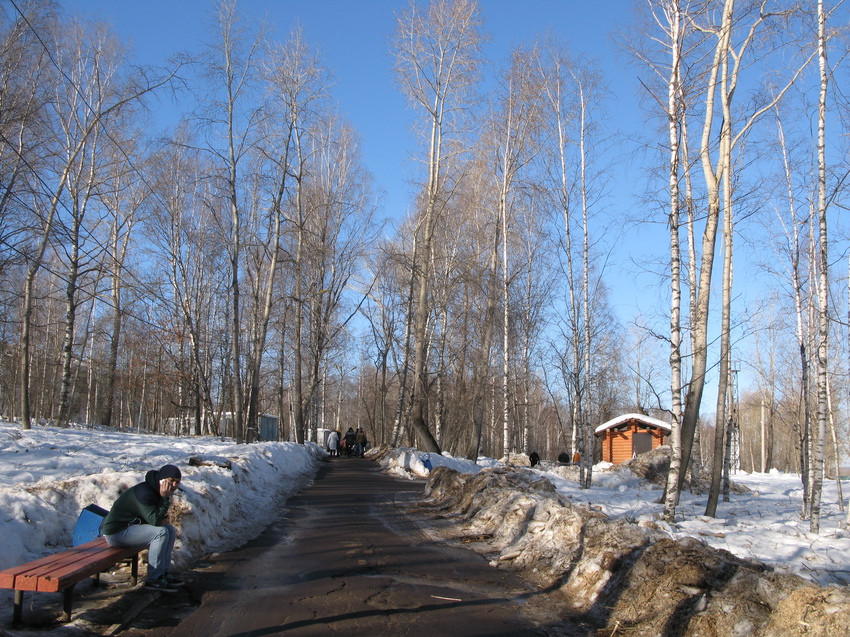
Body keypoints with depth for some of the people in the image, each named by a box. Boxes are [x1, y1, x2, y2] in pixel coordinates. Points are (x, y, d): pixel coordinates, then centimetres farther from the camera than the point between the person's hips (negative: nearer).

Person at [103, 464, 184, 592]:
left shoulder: (156, 491, 6)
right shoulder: (144, 492, -24)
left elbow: (154, 518, 17)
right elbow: (155, 520, -30)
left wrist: (160, 519, -5)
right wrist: (165, 498, -27)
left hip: (131, 525, 10)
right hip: (117, 532, -10)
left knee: (171, 530, 4)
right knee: (160, 532, -25)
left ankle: (164, 572, 7)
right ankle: (154, 579, -17)